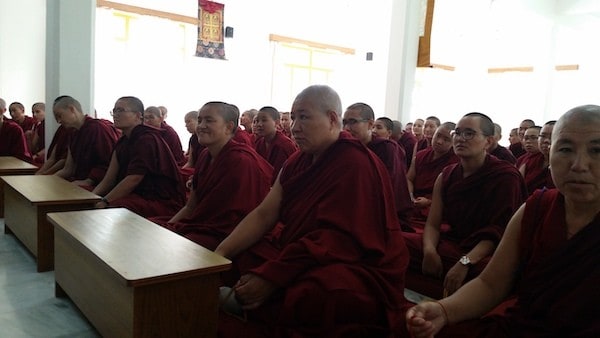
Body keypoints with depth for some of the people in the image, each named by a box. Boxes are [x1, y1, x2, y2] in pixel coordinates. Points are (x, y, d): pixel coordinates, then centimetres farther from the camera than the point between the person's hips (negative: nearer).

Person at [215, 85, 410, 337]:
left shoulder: (355, 164, -16)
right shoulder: (299, 161, 10)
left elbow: (335, 241, -22)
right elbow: (263, 214, 3)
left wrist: (271, 278, -26)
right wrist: (220, 254, -10)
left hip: (357, 268, -8)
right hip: (299, 255, 8)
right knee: (238, 261, -9)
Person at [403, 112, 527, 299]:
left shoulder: (506, 176, -6)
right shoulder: (446, 175, 9)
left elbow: (498, 232, -12)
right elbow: (433, 224, 4)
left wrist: (465, 262, -26)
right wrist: (430, 251, -18)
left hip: (483, 254, -4)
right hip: (449, 245, 5)